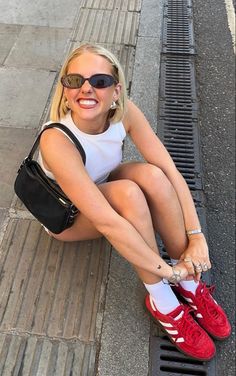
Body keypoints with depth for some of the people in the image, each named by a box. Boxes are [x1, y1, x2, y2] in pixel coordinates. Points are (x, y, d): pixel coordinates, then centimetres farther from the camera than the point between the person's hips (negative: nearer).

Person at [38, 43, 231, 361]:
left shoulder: (124, 112, -22)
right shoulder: (56, 141, -37)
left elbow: (170, 172, -23)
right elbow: (105, 221, -40)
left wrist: (196, 237, -30)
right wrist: (166, 269, -35)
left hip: (102, 190, 4)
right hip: (67, 217, -4)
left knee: (151, 174, -27)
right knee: (128, 193, -34)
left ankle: (189, 285, -14)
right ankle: (162, 302, -17)